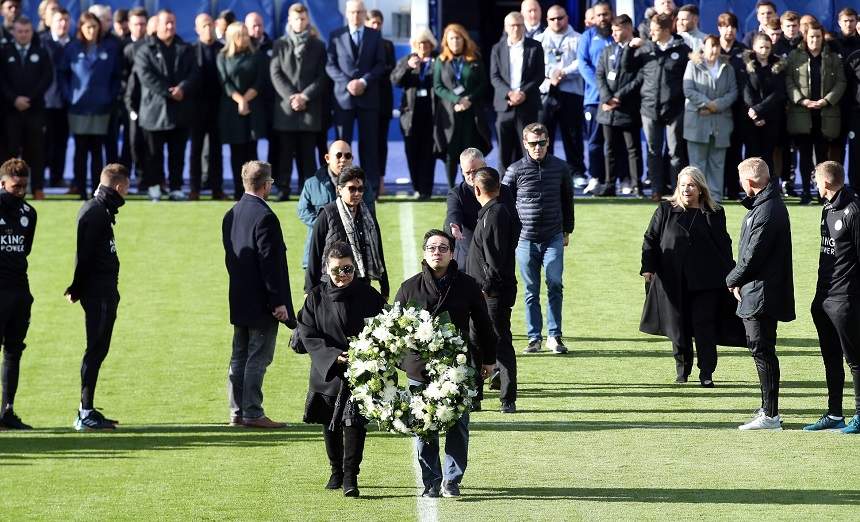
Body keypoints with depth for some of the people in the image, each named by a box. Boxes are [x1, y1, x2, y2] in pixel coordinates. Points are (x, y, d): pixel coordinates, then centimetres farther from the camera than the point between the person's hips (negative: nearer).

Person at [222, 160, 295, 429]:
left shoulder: (231, 214, 8)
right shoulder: (264, 217, -18)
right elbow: (271, 262, -19)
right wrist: (278, 302, -16)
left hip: (239, 300, 8)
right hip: (261, 301, -8)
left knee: (239, 357, 12)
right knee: (258, 358, -5)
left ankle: (237, 412, 15)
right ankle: (253, 413, -4)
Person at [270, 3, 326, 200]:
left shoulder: (318, 45, 9)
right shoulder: (280, 44, 9)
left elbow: (322, 77, 3)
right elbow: (275, 74, 2)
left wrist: (305, 96, -9)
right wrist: (290, 96, -10)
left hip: (310, 106, 0)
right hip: (285, 106, 0)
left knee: (307, 152, -1)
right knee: (285, 151, -1)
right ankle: (283, 189, 1)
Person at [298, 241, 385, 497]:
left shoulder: (368, 295, -3)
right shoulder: (316, 297, -1)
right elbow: (307, 334, -5)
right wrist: (334, 356, -17)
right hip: (327, 370, 2)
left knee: (354, 422, -14)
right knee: (330, 424, 14)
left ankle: (350, 477, -12)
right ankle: (336, 472, 32)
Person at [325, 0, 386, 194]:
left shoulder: (375, 36, 9)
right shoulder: (336, 36, 7)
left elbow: (380, 64, 4)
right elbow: (330, 65, 3)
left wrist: (364, 81, -11)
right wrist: (347, 83, -12)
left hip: (368, 97, 0)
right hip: (343, 97, 0)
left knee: (369, 143, 1)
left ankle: (372, 188, 2)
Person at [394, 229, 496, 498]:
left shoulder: (467, 286, 3)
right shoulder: (409, 288, 2)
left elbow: (482, 324, 13)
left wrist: (488, 358, 17)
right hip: (420, 369, 0)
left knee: (458, 428, 2)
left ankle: (452, 480, 14)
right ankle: (431, 482, 15)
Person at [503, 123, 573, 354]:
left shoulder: (560, 168, 4)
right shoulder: (515, 170, -1)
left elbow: (567, 200, 15)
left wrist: (567, 231, 17)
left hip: (553, 239, 1)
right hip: (525, 239, 0)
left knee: (555, 285, -8)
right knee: (531, 291, 4)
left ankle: (554, 336, 1)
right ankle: (534, 338, 10)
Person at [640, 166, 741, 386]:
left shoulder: (714, 214, 7)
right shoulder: (665, 210, 6)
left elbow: (724, 245, 11)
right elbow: (650, 240, 6)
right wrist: (648, 267, -5)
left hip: (705, 282, -1)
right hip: (673, 281, 1)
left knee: (704, 327, -6)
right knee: (678, 328, 7)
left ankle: (706, 374, -3)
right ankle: (682, 371, 21)